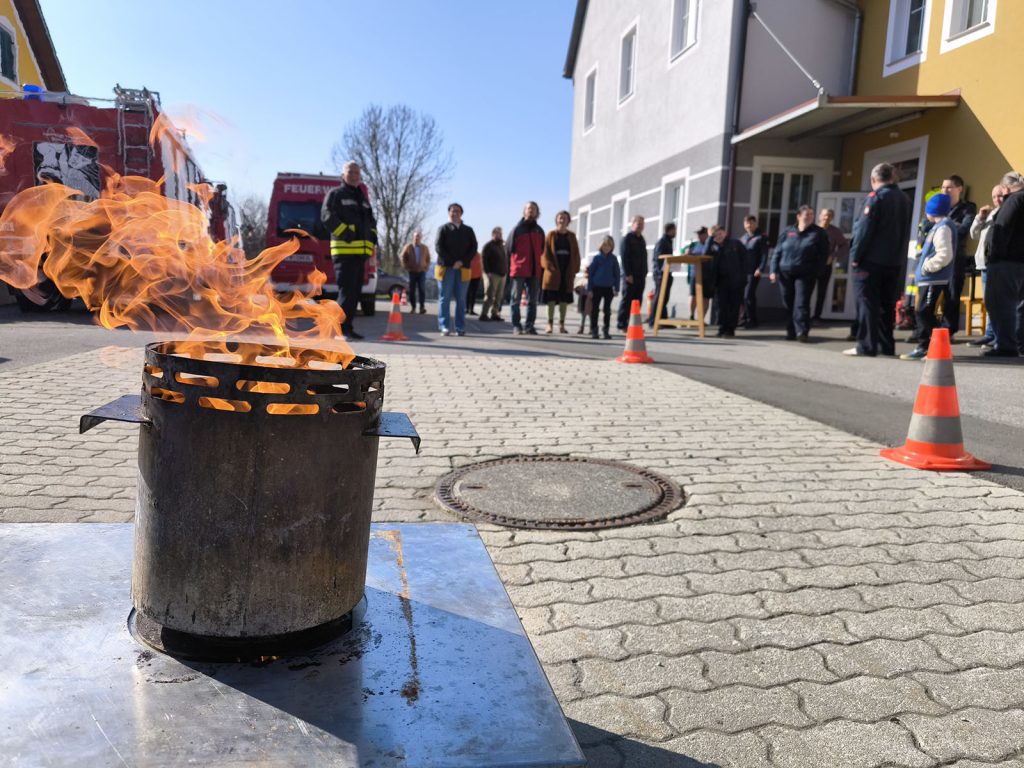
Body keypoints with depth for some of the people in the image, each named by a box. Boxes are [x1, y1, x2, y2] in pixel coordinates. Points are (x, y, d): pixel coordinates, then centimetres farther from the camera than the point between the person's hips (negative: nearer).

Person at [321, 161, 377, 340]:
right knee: (347, 290, -13)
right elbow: (327, 216, -11)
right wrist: (346, 235, -18)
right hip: (344, 249, -7)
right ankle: (342, 329, -11)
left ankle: (347, 327, 15)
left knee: (355, 291, 8)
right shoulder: (335, 194, 1)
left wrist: (372, 239, 10)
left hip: (361, 251, 8)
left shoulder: (363, 197, 23)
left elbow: (371, 220, 28)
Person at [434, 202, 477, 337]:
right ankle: (444, 327, -2)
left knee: (461, 299, 2)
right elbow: (438, 247, -3)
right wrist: (451, 262, -13)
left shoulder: (468, 230, 14)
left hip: (463, 269, 2)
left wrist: (462, 262, -10)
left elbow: (473, 247, 6)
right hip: (446, 267, -2)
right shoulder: (443, 229, 7)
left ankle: (460, 327, 5)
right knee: (445, 298, -3)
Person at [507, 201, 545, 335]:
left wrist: (539, 266, 8)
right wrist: (510, 267, -2)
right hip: (519, 270, -4)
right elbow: (509, 248, 1)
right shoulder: (517, 229, 2)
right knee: (515, 299, -1)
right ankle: (516, 325, 4)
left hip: (534, 271, 4)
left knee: (532, 300, 4)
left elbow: (541, 250, 17)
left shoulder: (539, 231, 14)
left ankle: (529, 325, 9)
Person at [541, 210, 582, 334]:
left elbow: (576, 254, 10)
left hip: (567, 273, 3)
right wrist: (549, 266, -14)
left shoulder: (571, 236, 12)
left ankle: (562, 324, 10)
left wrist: (575, 269, 0)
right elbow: (545, 252, -2)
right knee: (551, 299, -3)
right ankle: (550, 324, 1)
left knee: (564, 300, 4)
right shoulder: (551, 235, 4)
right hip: (553, 272, -3)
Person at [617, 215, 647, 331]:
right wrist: (628, 274, -18)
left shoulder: (642, 239, 20)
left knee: (637, 300, 5)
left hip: (640, 276, 7)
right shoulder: (627, 238, -4)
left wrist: (644, 273, 16)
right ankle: (622, 324, -4)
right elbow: (624, 257, -12)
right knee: (627, 299, -6)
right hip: (630, 276, -7)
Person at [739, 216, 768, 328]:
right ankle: (745, 318, 18)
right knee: (741, 296, 7)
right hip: (742, 271, 6)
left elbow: (764, 255, -9)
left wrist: (760, 269, -19)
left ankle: (751, 320, -3)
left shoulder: (761, 238, -1)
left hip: (753, 272, -6)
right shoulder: (742, 237, 17)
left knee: (748, 296, -11)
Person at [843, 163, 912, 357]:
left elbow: (864, 229, -15)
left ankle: (866, 346, -7)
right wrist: (899, 258, 19)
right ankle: (886, 345, 14)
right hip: (895, 261, 7)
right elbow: (905, 232, 16)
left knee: (867, 303, -5)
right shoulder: (904, 199, 14)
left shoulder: (876, 197, -9)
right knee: (887, 303, 11)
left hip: (871, 261, -7)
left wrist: (855, 256, -12)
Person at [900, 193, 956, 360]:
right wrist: (922, 255, 14)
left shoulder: (942, 227, -13)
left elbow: (945, 255, -22)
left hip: (934, 280, -10)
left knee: (925, 313, -11)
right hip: (930, 279, 10)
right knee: (923, 313, 13)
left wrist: (927, 267, -15)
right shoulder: (939, 226, 18)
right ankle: (923, 347, 19)